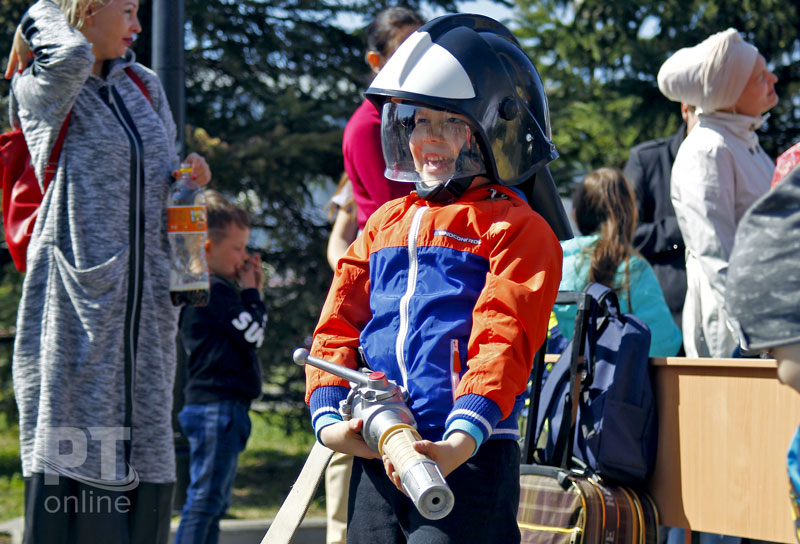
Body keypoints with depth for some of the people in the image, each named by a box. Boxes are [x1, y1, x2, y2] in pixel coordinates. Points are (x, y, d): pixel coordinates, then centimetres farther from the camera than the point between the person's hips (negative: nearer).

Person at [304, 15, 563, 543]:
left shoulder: (517, 228, 0)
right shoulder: (384, 225, 20)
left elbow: (503, 341, -12)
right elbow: (338, 327, 16)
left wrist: (461, 438, -25)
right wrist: (329, 416, -1)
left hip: (469, 456, -6)